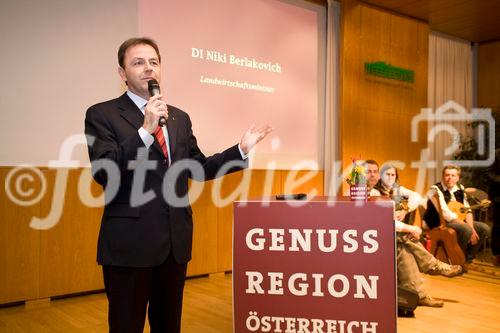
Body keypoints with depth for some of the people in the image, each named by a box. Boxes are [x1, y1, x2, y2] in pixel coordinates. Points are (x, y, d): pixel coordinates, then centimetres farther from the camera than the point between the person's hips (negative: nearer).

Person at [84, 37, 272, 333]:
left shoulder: (180, 118, 11)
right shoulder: (102, 114, -5)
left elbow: (199, 168, 13)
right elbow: (104, 173, -17)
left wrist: (241, 150, 3)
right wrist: (145, 131, -25)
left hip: (176, 239, 5)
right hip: (130, 241, -5)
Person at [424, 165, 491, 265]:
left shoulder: (460, 188, 5)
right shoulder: (436, 189, -18)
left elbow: (467, 210, 3)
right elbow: (445, 213, -26)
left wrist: (471, 227, -16)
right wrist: (469, 228, -25)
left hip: (458, 221, 8)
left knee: (484, 228, -3)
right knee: (466, 230, -30)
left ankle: (467, 259, 7)